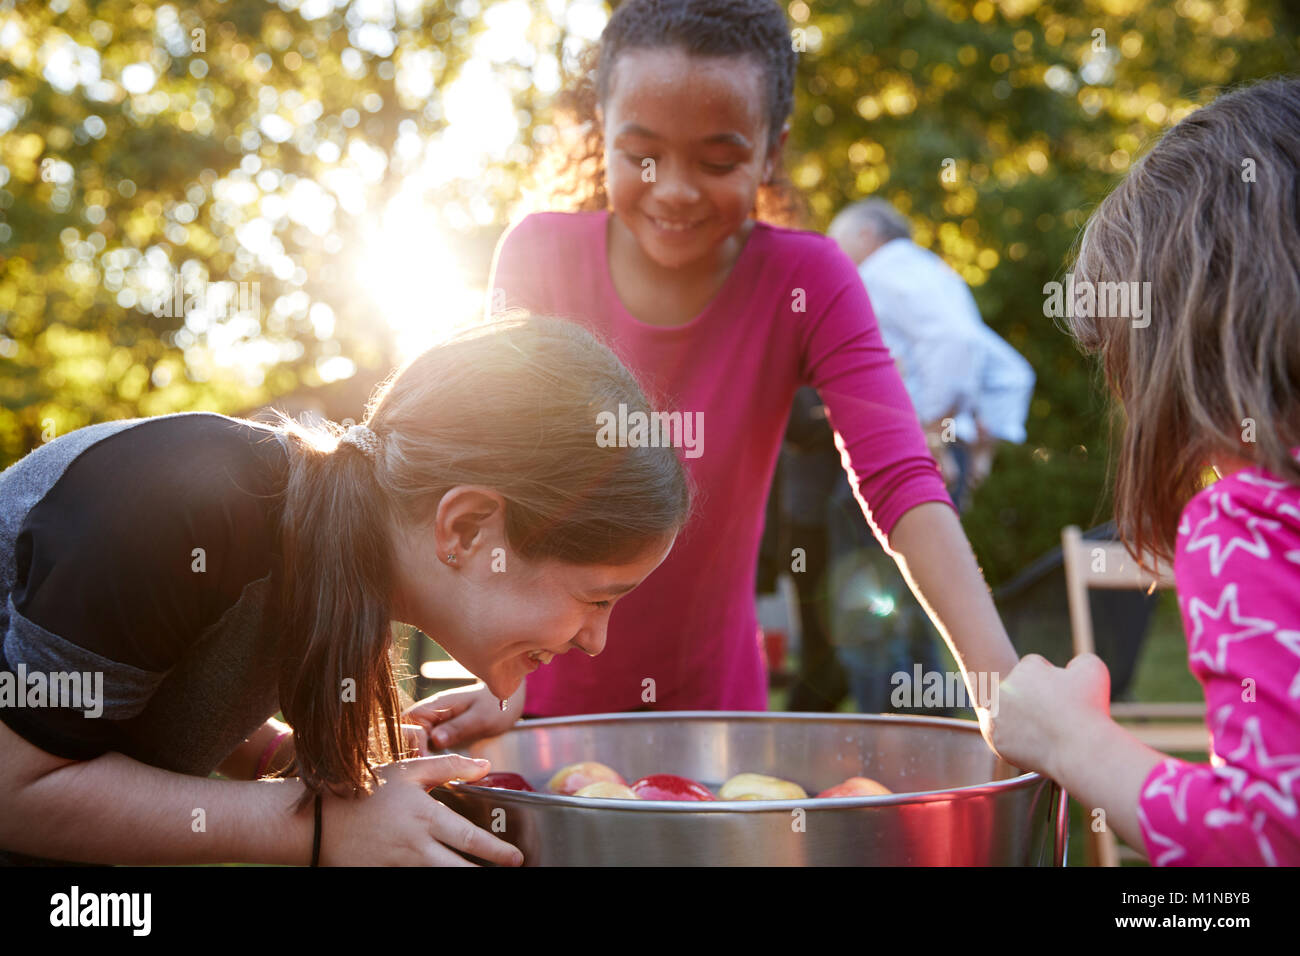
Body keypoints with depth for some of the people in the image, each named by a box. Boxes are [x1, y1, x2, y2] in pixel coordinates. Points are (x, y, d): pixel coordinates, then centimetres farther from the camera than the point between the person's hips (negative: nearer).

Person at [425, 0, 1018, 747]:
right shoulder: (540, 253, -12)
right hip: (546, 697, 0)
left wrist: (1000, 679, -38)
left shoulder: (807, 283, -13)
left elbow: (901, 481, -24)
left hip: (712, 697, 0)